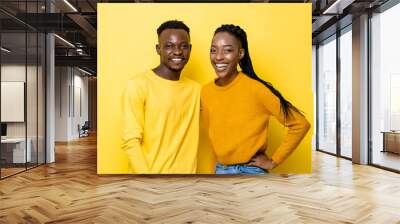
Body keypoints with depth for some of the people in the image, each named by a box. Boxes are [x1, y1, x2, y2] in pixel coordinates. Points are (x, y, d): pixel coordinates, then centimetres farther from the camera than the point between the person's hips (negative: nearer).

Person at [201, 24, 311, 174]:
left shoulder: (256, 88, -19)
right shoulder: (205, 92, -4)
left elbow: (300, 124, -14)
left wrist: (273, 162, -10)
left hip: (250, 170, -4)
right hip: (220, 170, 4)